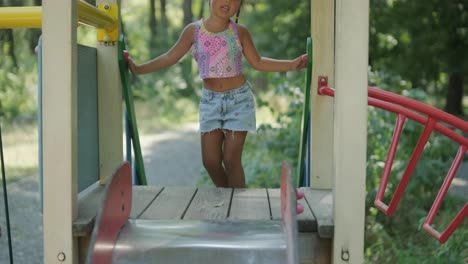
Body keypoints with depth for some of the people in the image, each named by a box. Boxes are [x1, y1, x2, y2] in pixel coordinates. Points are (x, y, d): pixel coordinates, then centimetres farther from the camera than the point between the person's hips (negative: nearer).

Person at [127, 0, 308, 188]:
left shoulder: (239, 32, -6)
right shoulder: (193, 30, -5)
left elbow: (257, 63, 1)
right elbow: (170, 58, 1)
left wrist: (292, 65, -6)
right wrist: (137, 68, -3)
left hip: (239, 99, -2)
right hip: (210, 100, 2)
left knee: (231, 160, -4)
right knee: (210, 161, 2)